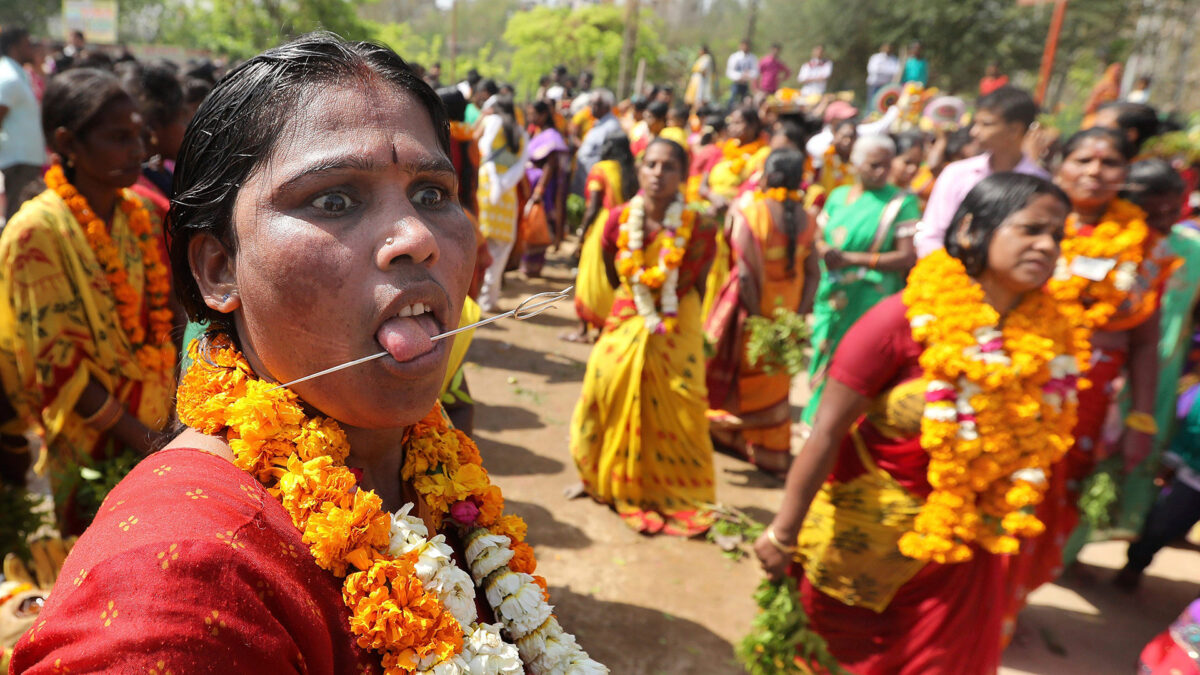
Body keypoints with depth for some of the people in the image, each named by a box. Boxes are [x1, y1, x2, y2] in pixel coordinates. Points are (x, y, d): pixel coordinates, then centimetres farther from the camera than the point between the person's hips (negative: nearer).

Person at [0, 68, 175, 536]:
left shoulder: (139, 213, 1)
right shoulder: (38, 231, -16)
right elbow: (58, 365, -17)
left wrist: (174, 418, -4)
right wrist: (143, 439, -18)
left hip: (159, 430, 5)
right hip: (95, 451, -5)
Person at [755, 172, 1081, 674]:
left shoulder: (1052, 337, -8)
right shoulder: (907, 319, -23)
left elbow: (1032, 445, 6)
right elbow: (827, 432, -21)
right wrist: (784, 534, -18)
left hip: (961, 549, 4)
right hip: (865, 530, -4)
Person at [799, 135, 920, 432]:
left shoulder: (901, 202, -5)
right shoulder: (838, 195, 9)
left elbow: (907, 257, -12)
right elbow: (819, 238, 13)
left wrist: (850, 259, -18)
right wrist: (826, 251, -12)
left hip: (871, 300, -4)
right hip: (832, 297, 4)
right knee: (825, 360, 9)